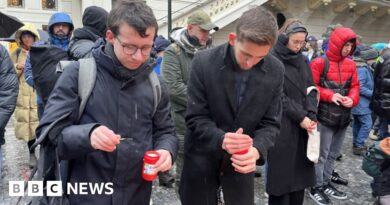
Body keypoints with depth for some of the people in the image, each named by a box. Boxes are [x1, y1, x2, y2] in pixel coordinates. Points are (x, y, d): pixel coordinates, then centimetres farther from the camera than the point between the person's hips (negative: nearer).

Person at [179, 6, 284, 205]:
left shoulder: (275, 70, -9)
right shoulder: (203, 62, -16)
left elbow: (271, 122, -5)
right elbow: (195, 118, -13)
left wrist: (257, 149, -24)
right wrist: (221, 139, -31)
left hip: (242, 158, 2)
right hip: (202, 158, -1)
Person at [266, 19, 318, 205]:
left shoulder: (301, 59, 12)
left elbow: (311, 89, 9)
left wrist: (311, 115, -5)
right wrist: (300, 117, -13)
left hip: (304, 125, 6)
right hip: (281, 125, -6)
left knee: (300, 172, 11)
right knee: (282, 173, 2)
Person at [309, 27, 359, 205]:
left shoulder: (351, 64, 9)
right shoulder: (319, 63, -10)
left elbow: (355, 86, 12)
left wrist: (352, 99, -8)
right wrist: (330, 96, -21)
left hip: (343, 117, 7)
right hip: (325, 116, -6)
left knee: (333, 154, 16)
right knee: (321, 154, 1)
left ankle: (326, 183, 31)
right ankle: (316, 188, 15)